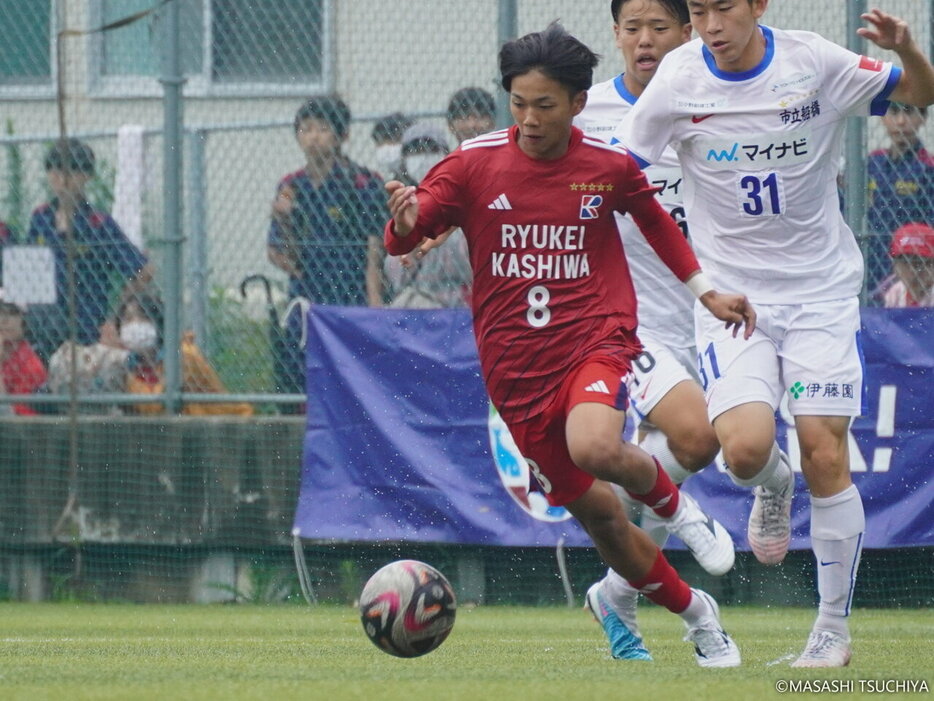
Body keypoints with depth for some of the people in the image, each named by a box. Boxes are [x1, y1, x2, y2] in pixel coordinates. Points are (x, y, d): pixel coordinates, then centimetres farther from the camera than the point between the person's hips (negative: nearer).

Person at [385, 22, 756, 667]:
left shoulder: (609, 166, -3)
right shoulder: (476, 163, -5)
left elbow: (656, 220, 18)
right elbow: (403, 241, -8)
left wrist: (705, 290, 18)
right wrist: (406, 221, -31)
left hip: (597, 341, -2)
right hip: (517, 368, 2)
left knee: (593, 446, -34)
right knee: (596, 515, 7)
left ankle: (673, 502, -1)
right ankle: (694, 612, 29)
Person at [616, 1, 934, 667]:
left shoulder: (814, 62, -8)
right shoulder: (678, 81, -9)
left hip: (821, 288, 0)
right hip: (731, 293, 0)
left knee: (825, 454, -7)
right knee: (745, 447, -20)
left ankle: (834, 626, 8)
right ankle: (773, 486, 19)